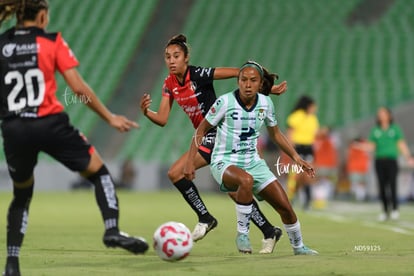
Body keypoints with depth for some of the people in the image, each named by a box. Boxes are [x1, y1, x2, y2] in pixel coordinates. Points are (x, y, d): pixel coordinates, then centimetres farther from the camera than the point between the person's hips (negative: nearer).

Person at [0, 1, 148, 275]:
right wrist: (110, 117, 5)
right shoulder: (52, 42, 1)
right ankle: (112, 230, -2)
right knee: (99, 172, 16)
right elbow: (79, 88, -3)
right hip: (50, 124, -3)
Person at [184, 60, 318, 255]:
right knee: (246, 180, -40)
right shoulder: (225, 102, -15)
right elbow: (201, 130, -6)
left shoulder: (266, 103, -1)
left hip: (253, 162, 5)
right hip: (224, 163, -5)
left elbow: (276, 134, 15)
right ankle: (242, 234, -23)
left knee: (285, 206, -1)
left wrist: (296, 157, 7)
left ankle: (298, 247, 26)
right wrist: (190, 161, -12)